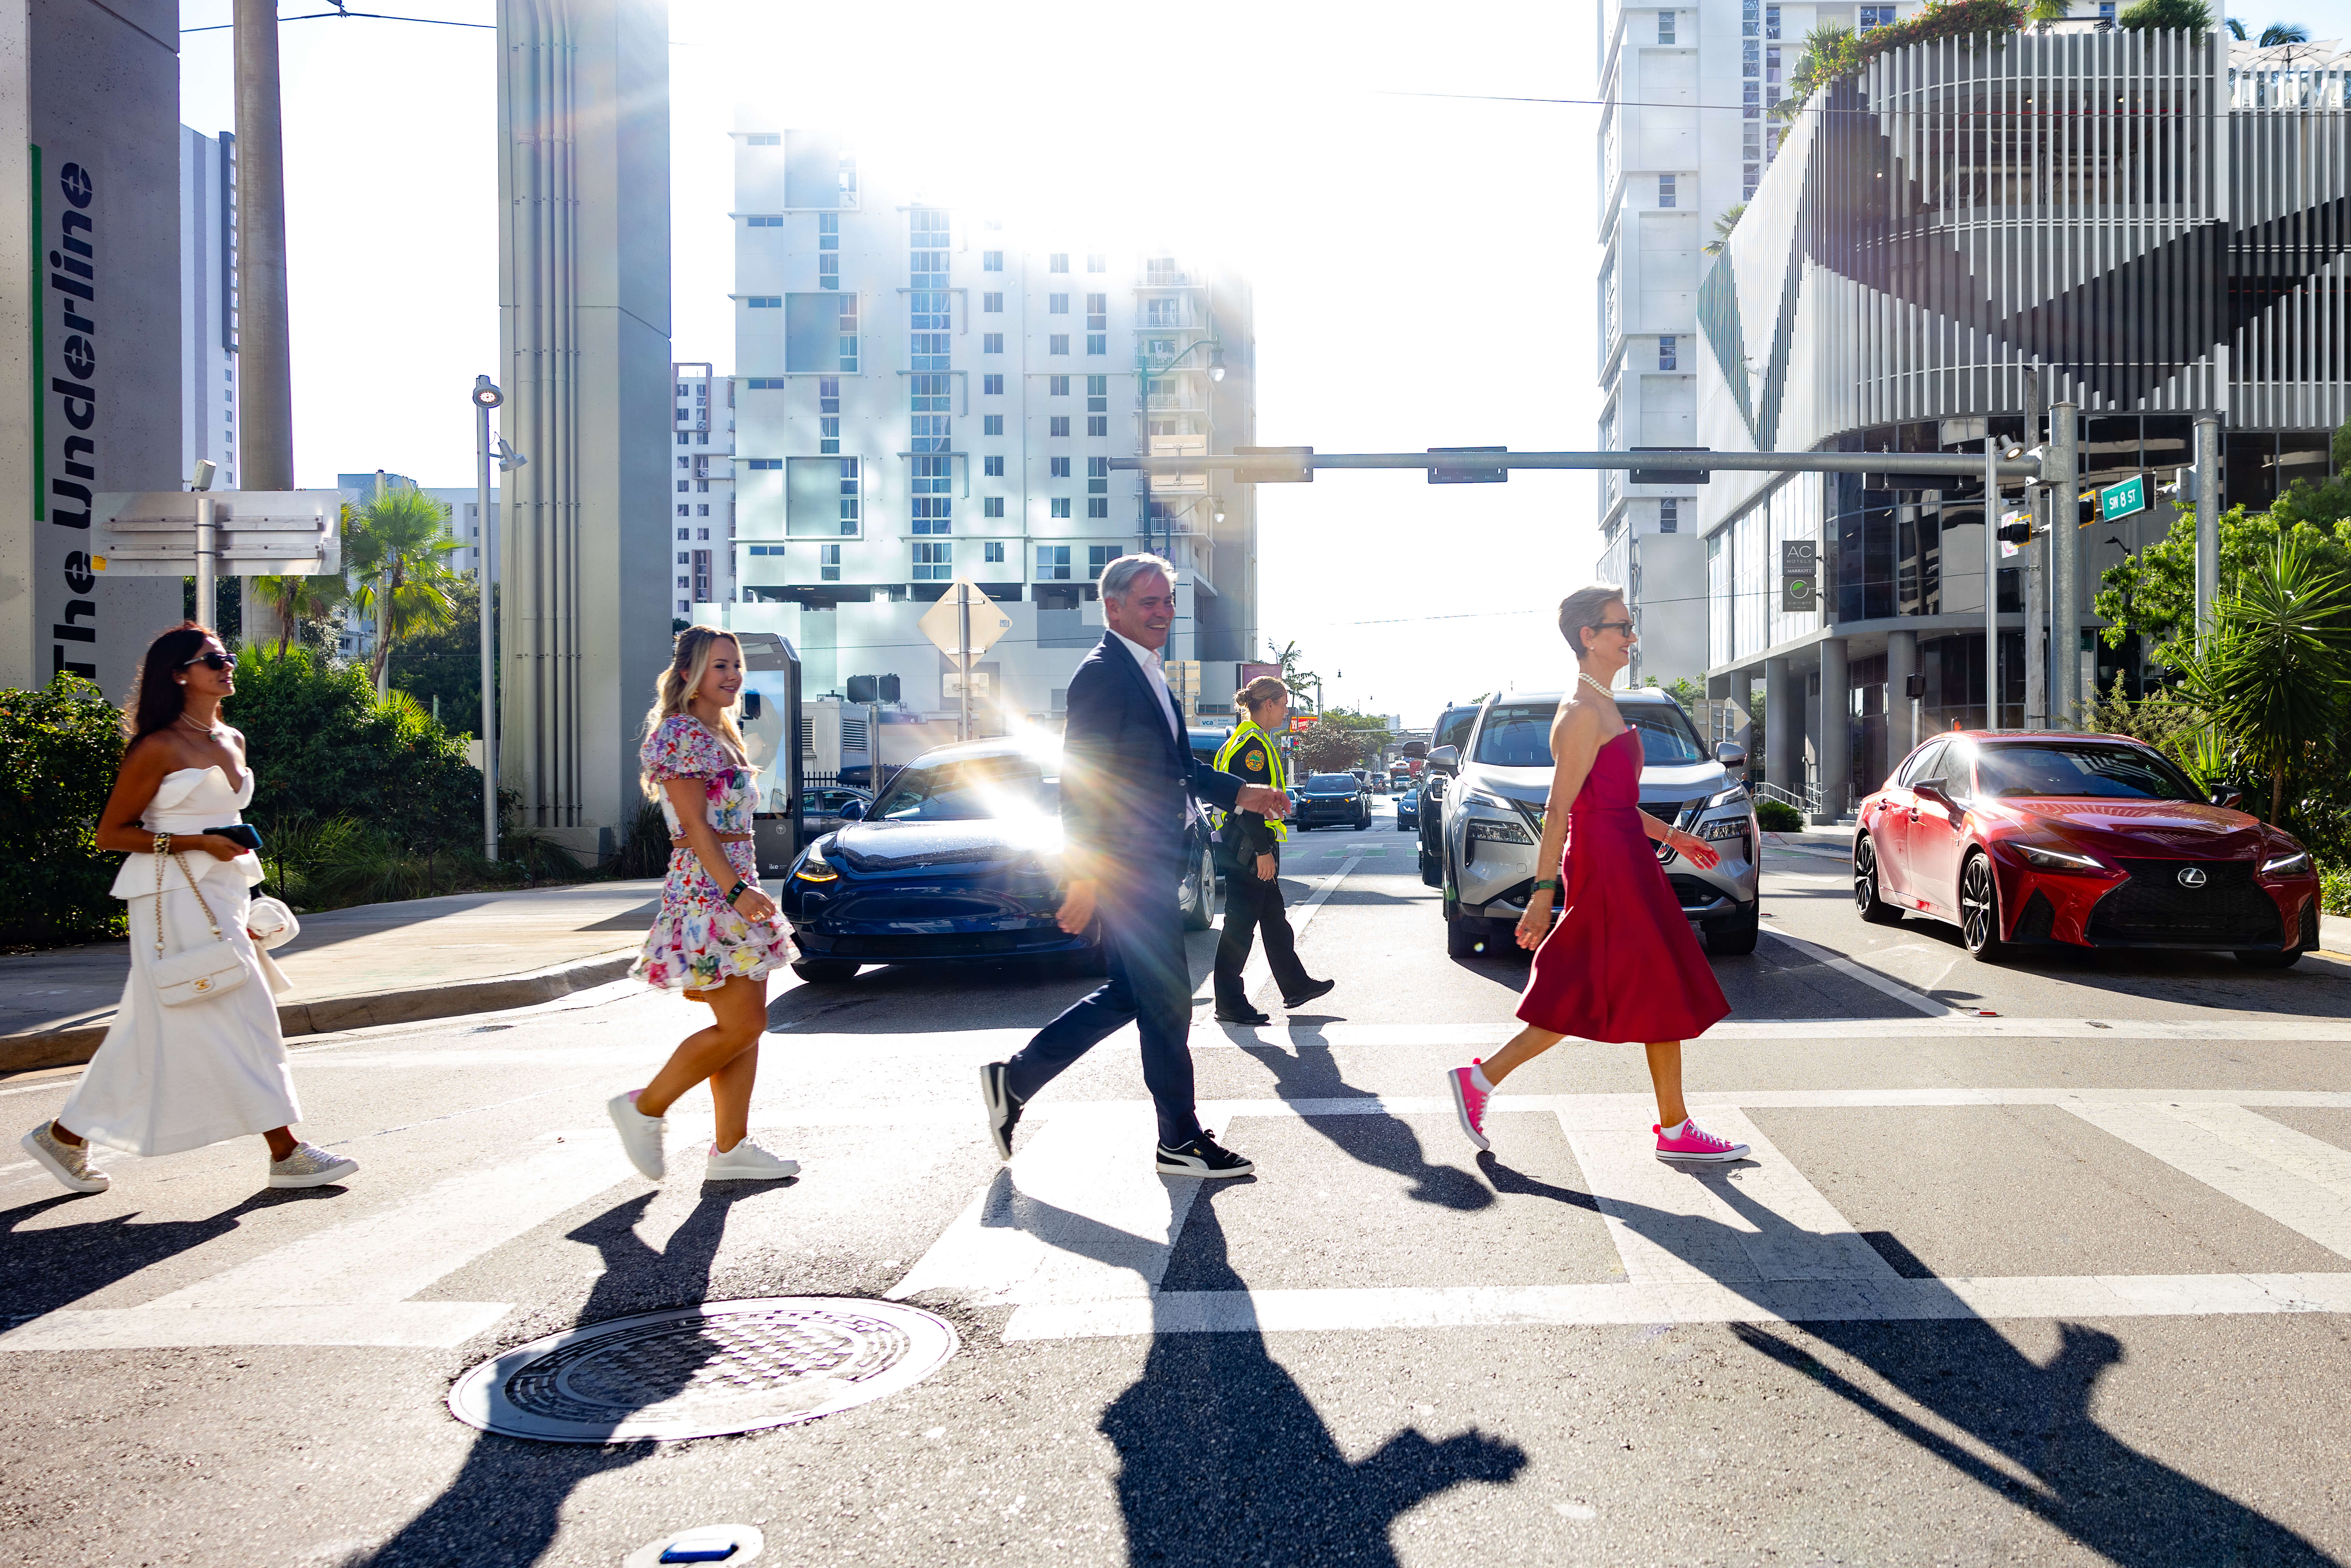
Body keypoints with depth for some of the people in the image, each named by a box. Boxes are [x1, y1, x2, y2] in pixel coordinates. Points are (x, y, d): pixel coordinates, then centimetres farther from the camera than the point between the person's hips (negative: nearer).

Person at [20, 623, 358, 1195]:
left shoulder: (231, 742, 13)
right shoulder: (160, 749, -10)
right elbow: (110, 833, -8)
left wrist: (245, 896, 21)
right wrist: (198, 844, -17)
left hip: (220, 896, 8)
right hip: (175, 898, -8)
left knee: (155, 1030, 11)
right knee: (239, 1019, -8)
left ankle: (65, 1137, 24)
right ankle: (286, 1153, -2)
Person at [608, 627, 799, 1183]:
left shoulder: (720, 736, 19)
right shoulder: (681, 735, -11)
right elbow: (695, 827, -18)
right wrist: (738, 890, -24)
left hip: (734, 888, 10)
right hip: (708, 892, -10)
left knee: (747, 1024, 7)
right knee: (742, 1024, -9)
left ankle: (731, 1148, 11)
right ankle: (645, 1109, 4)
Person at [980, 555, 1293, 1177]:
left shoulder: (1148, 674, 16)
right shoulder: (1103, 674, -15)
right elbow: (1081, 780, -20)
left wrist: (1238, 793, 16)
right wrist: (1085, 876, -23)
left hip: (1152, 866, 10)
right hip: (1127, 866, -10)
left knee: (1129, 996, 17)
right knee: (1166, 1003, 0)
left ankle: (1013, 1080, 25)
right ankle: (1181, 1141, 14)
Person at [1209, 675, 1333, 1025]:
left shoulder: (1256, 741, 18)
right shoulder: (1252, 744, -16)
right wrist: (1263, 851, -22)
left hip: (1255, 848, 11)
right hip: (1249, 849, -11)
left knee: (1274, 920, 17)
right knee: (1240, 924, -5)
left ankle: (1296, 986, 27)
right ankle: (1229, 1005, 0)